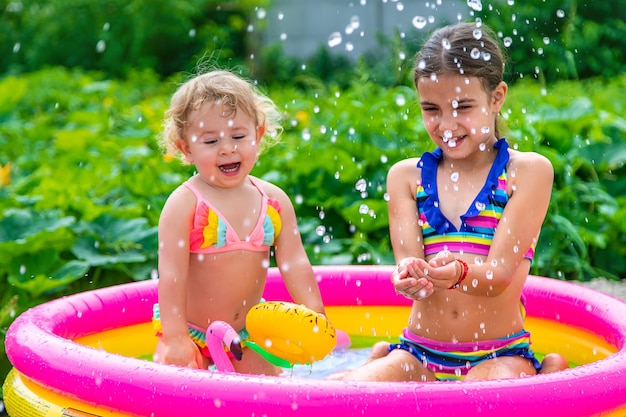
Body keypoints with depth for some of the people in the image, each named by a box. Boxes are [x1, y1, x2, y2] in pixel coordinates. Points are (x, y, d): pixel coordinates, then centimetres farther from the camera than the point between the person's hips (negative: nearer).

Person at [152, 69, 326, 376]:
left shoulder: (274, 201, -3)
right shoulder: (184, 204, -17)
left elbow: (295, 264, -1)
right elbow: (171, 274, -19)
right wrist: (175, 337, -22)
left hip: (249, 333, 4)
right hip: (191, 332, -4)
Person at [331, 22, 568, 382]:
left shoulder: (528, 171, 0)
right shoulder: (405, 176, 9)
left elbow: (499, 273, -9)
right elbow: (409, 262, -4)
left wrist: (458, 272, -33)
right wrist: (411, 277, -30)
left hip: (499, 356, -1)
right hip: (419, 354, 2)